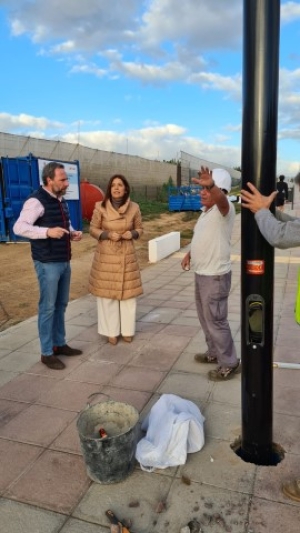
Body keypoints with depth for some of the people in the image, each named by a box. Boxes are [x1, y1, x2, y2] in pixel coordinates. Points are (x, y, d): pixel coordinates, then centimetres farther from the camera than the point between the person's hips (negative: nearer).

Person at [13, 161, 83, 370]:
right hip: (48, 264, -8)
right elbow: (19, 227, -21)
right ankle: (47, 353, 13)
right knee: (48, 307, 0)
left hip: (64, 261, 8)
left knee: (61, 305, 16)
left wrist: (72, 233, 4)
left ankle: (59, 344, 30)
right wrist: (47, 232, -31)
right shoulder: (36, 201, -14)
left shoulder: (61, 200, 12)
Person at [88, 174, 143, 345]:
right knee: (107, 294, 4)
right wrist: (108, 235, -16)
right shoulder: (100, 207, -7)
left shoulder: (134, 208, -3)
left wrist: (132, 234, -13)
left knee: (128, 293, 7)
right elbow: (93, 229, 0)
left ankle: (127, 331, 24)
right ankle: (112, 332, 20)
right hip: (106, 256, -1)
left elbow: (139, 229, 9)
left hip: (127, 256, 1)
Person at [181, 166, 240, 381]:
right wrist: (190, 254, 12)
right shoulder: (206, 211, 10)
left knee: (216, 320, 0)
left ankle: (230, 364, 15)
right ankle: (214, 352, 39)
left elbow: (221, 199, -44)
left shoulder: (224, 209, -18)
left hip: (215, 276, -10)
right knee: (206, 317, 21)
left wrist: (211, 185, -64)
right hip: (202, 274, 10)